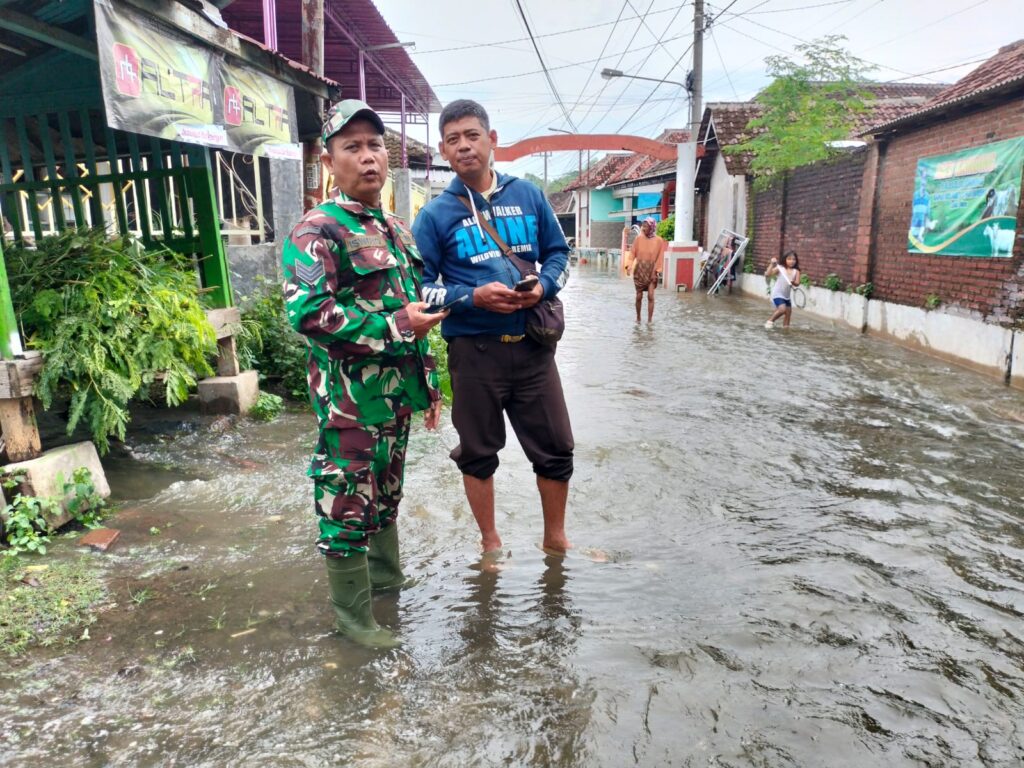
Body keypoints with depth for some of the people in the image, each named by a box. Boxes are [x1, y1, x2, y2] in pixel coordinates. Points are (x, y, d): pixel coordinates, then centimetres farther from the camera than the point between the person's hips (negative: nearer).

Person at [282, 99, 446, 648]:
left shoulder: (395, 229, 14)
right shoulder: (317, 232, -13)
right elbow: (306, 313, -25)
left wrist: (428, 383, 19)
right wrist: (397, 324, -24)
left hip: (396, 394, 8)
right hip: (350, 400, -8)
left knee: (386, 493, 22)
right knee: (348, 505, 4)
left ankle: (387, 575, 42)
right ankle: (352, 613, 20)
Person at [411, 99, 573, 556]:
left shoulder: (528, 195, 6)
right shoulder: (435, 214, -2)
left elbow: (558, 253, 13)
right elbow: (420, 285, -3)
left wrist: (543, 286, -8)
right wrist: (474, 297, -17)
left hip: (532, 343, 3)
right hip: (473, 350, -2)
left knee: (556, 448, 9)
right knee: (478, 453, 11)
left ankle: (555, 538, 33)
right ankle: (491, 544, 33)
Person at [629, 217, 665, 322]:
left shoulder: (658, 241, -4)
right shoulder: (638, 238, -1)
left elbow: (660, 257, -2)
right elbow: (633, 253, 0)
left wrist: (657, 271, -8)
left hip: (651, 271, -1)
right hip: (639, 270, 1)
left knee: (650, 295, -9)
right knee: (639, 296, 5)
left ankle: (650, 319, -1)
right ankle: (638, 317, 22)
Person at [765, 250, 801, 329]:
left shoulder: (796, 271, -1)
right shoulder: (780, 268, -11)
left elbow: (797, 283, -12)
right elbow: (767, 274, -19)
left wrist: (793, 282, -34)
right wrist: (772, 264, -26)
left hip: (787, 296, 6)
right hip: (777, 294, -6)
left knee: (788, 312, 9)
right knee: (782, 309, -23)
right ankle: (770, 321, -2)